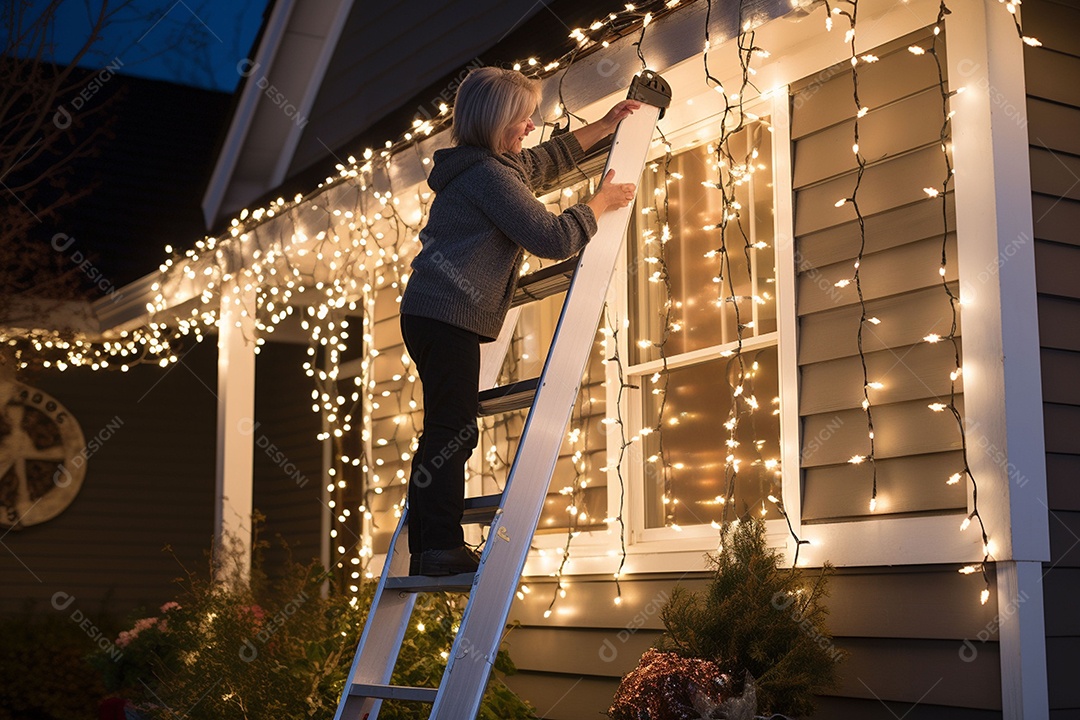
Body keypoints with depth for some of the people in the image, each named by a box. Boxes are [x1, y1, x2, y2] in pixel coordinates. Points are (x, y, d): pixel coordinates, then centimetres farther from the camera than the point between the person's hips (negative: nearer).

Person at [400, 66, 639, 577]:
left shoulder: (499, 166, 20)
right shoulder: (489, 173, -11)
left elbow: (552, 157, 37)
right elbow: (553, 238, -14)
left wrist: (605, 126, 40)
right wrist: (602, 200, 1)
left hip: (431, 312, 11)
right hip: (449, 315, -11)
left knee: (445, 433, 10)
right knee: (452, 432, -11)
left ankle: (426, 552, 12)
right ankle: (442, 548, -12)